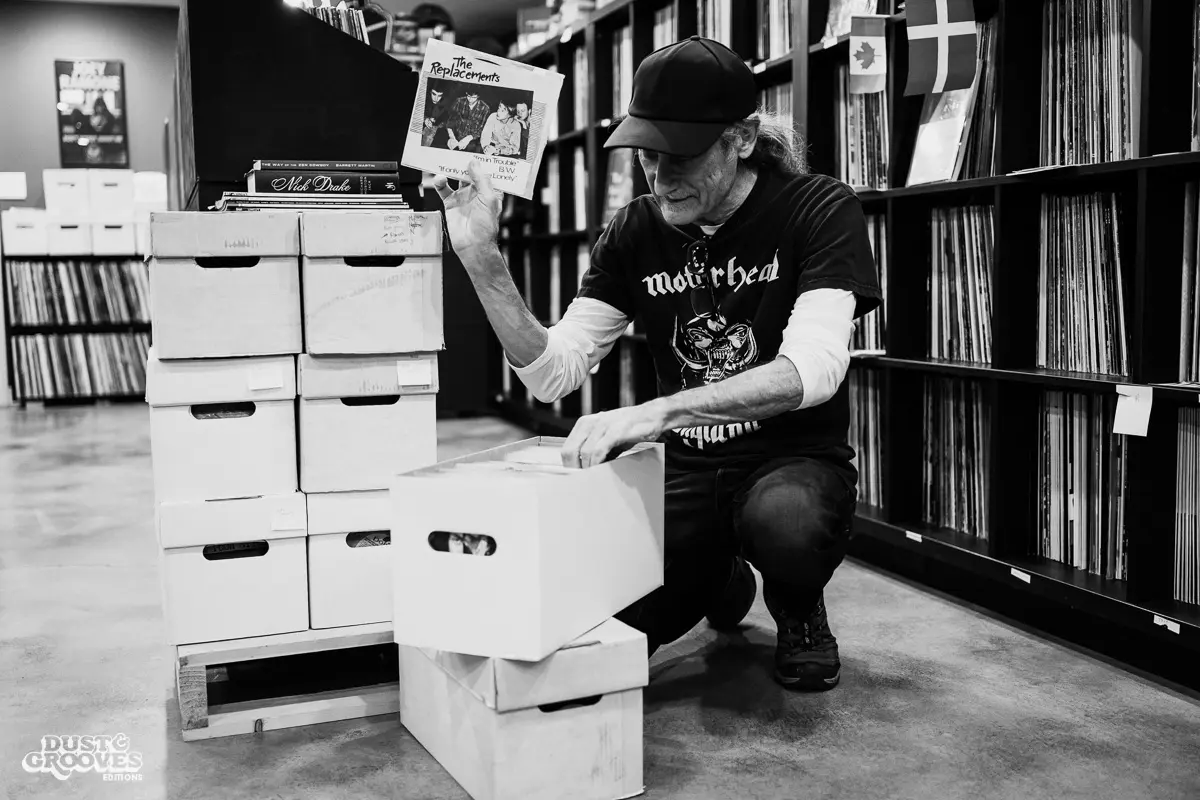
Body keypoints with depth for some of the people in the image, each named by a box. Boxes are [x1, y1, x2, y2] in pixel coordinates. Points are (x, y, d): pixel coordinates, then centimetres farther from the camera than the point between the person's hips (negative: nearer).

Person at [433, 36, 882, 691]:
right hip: (686, 471, 4)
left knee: (785, 517, -38)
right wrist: (482, 260, -16)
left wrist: (657, 411, -39)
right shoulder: (636, 232, 1)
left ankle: (799, 611, 1)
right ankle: (721, 582, 20)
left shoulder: (820, 210, -10)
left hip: (796, 458, -3)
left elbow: (813, 366, -26)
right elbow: (553, 373, -3)